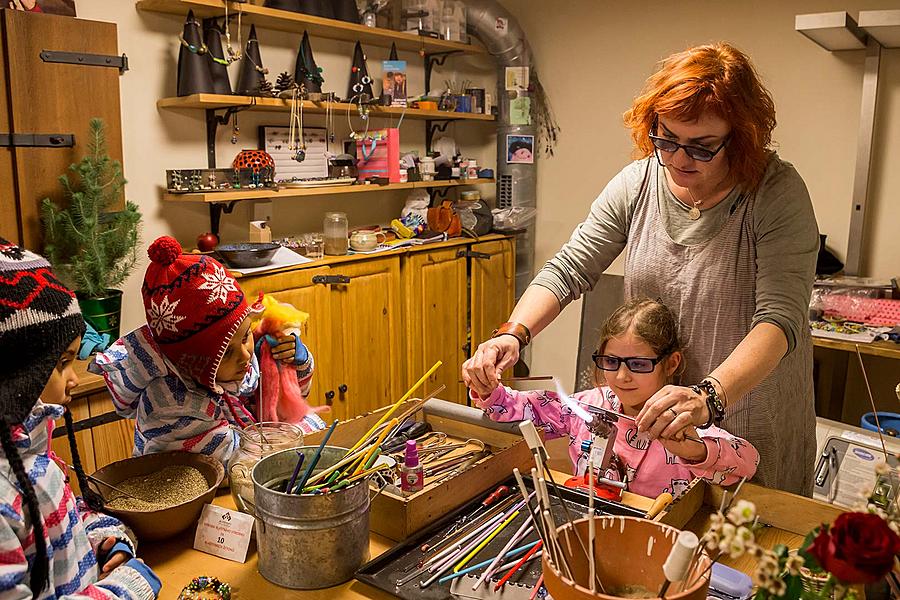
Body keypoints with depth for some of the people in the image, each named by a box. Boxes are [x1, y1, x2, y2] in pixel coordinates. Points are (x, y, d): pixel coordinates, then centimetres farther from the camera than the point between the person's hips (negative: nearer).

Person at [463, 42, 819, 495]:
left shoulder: (777, 192, -19)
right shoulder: (637, 183, -8)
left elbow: (780, 318, -28)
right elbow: (568, 270, -8)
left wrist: (710, 396, -45)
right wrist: (513, 334, -26)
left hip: (752, 422, -3)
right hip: (651, 414, 3)